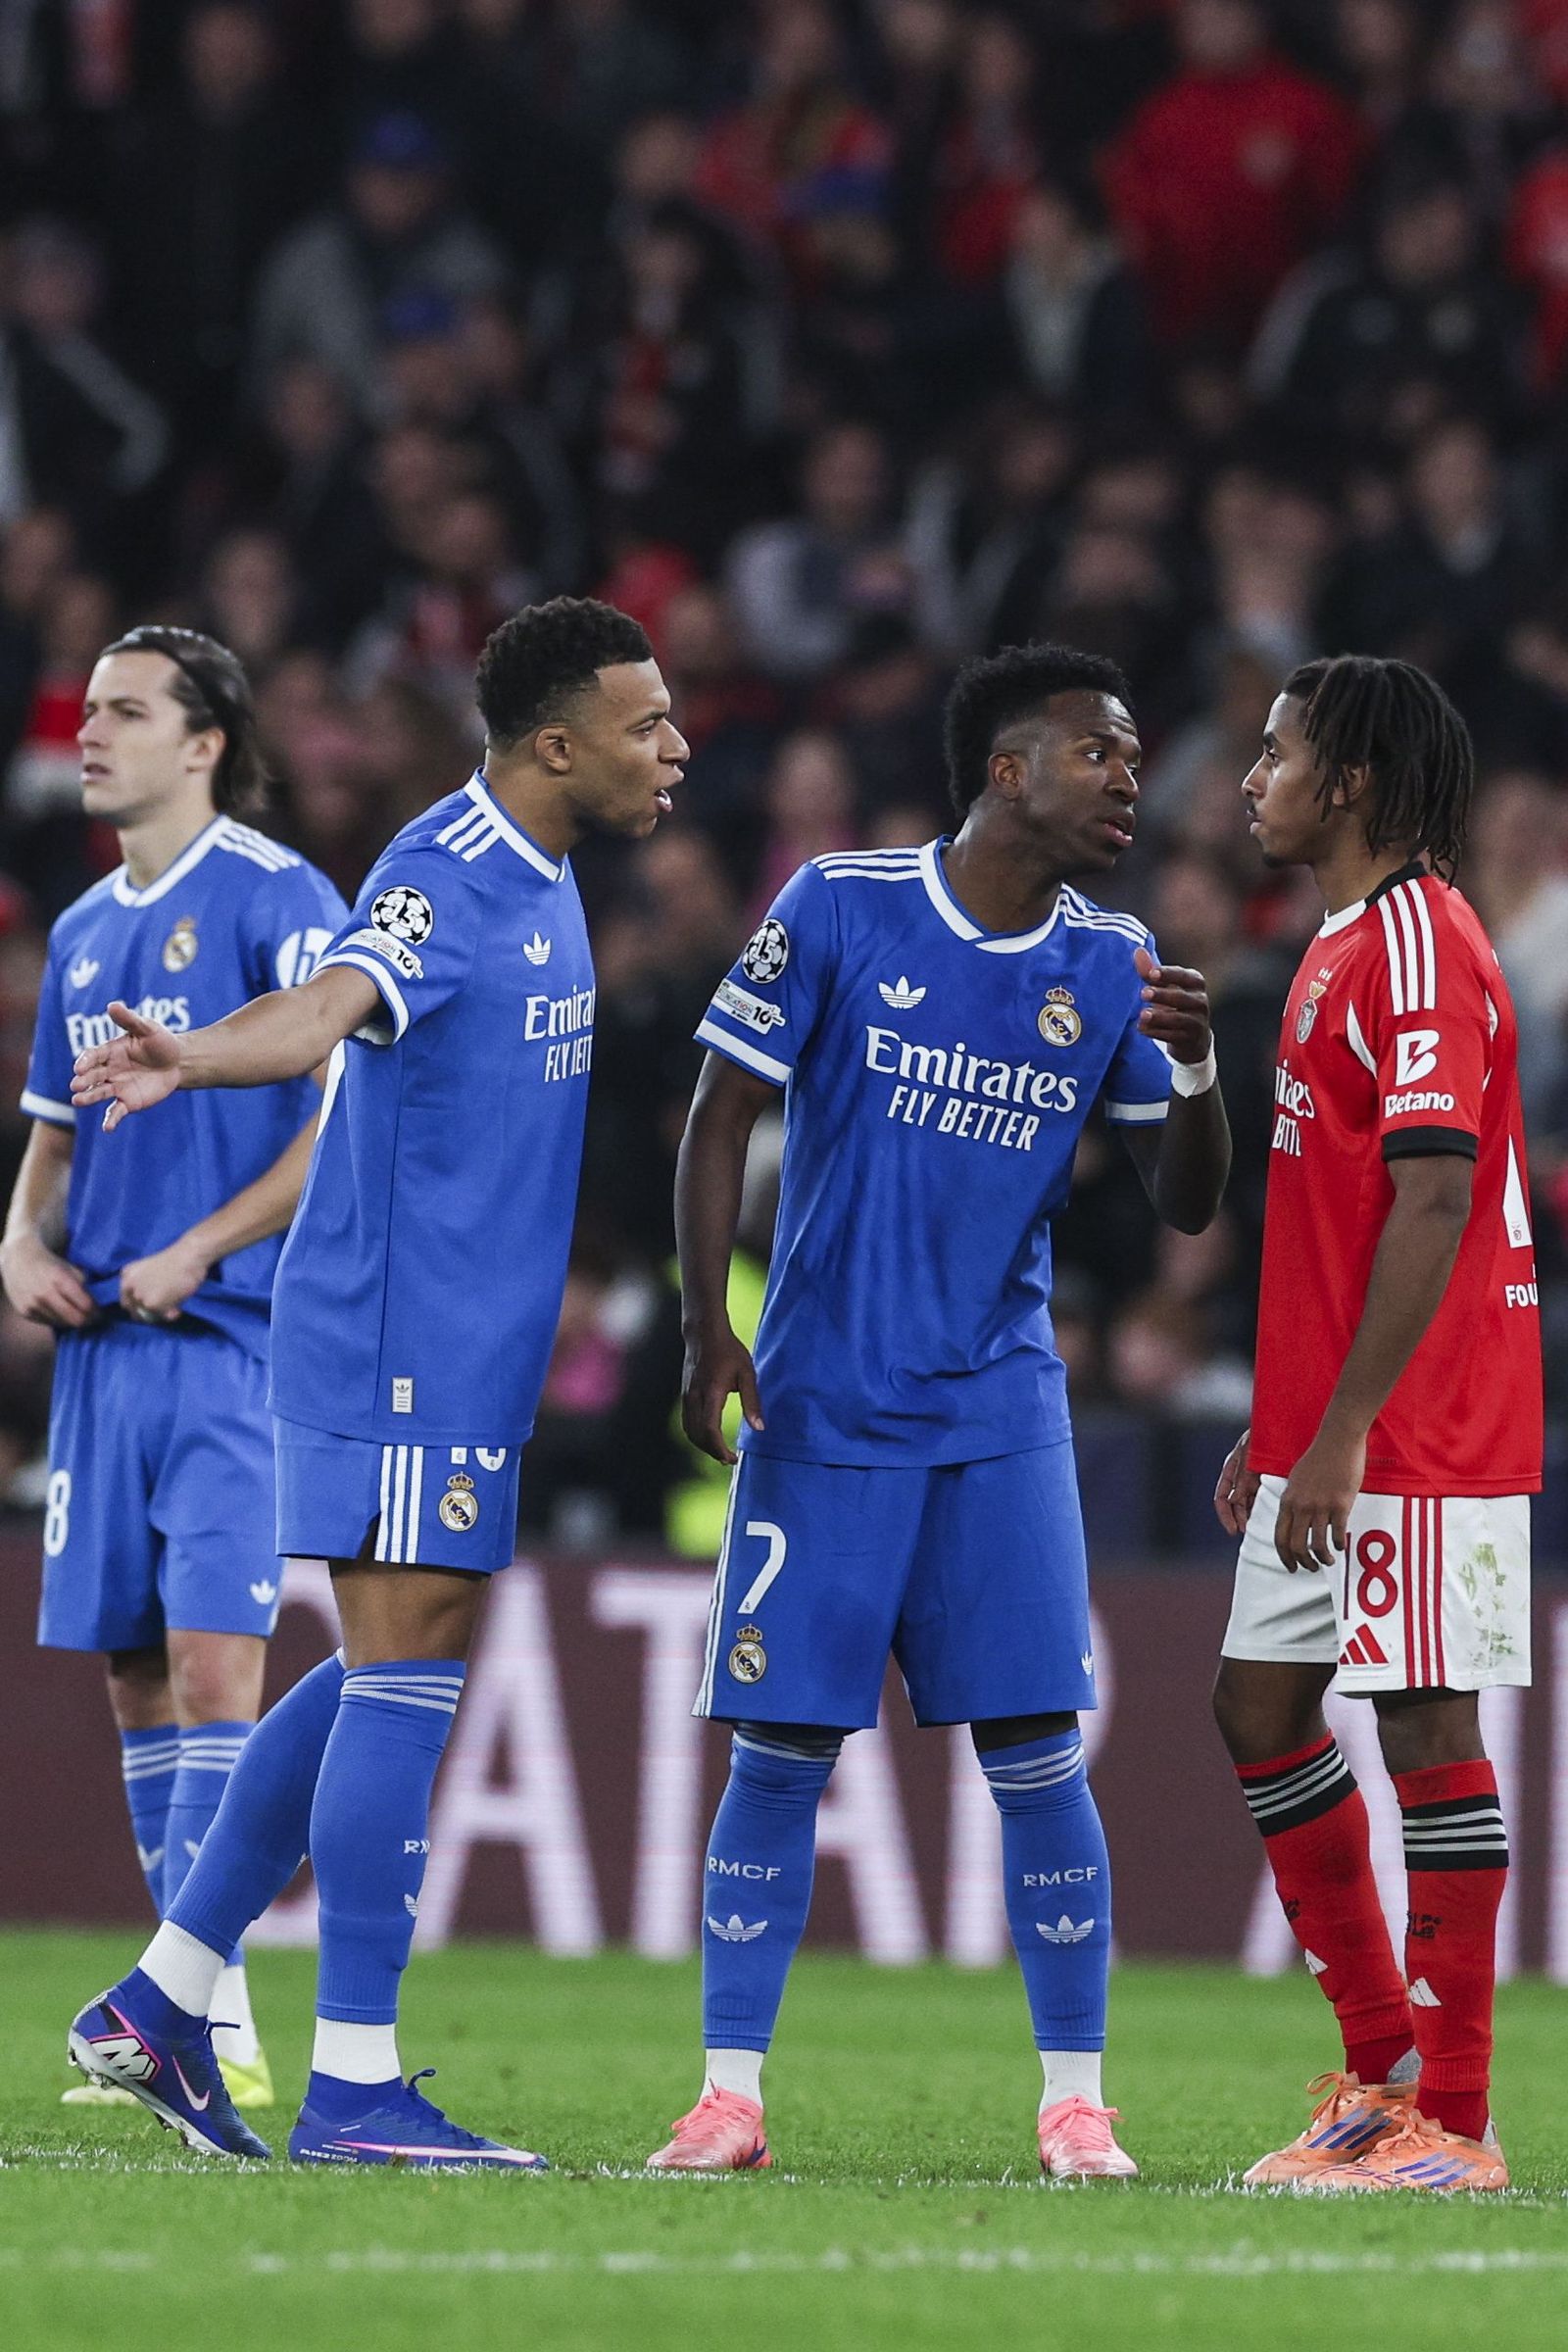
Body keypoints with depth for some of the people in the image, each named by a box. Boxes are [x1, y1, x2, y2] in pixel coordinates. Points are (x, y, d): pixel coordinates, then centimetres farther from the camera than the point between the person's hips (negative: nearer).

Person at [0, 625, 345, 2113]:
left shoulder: (274, 899, -7)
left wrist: (195, 1252, -15)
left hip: (233, 1336, -7)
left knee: (210, 1660, -13)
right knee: (131, 1668, 6)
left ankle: (204, 2007, -15)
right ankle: (195, 2023, 11)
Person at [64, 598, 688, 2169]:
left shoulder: (539, 879, 13)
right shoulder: (445, 878, -18)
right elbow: (338, 1002, -37)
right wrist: (196, 1060, -55)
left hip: (463, 1350, 10)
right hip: (396, 1345, -10)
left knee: (391, 1674, 14)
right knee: (403, 1680, -9)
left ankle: (162, 1999, 19)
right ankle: (351, 2086, -8)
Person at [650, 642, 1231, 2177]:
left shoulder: (1111, 967, 5)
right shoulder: (838, 909, -4)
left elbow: (1186, 1203, 7)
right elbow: (721, 1119, 0)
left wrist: (1194, 1066, -13)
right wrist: (706, 1327, -10)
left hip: (1003, 1415, 2)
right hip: (820, 1410, -2)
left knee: (1036, 1749, -4)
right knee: (780, 1748, -3)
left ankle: (1075, 2100, 3)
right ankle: (729, 2095, 5)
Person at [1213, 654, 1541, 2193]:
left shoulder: (1416, 943, -14)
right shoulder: (1342, 945, 17)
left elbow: (1431, 1203, -21)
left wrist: (1344, 1433, -23)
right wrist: (1277, 1430, 22)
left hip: (1417, 1435, -10)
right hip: (1326, 1435, 10)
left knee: (1426, 1730, -7)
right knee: (1262, 1711, 12)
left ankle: (1452, 2124, -4)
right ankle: (1383, 2070, 20)